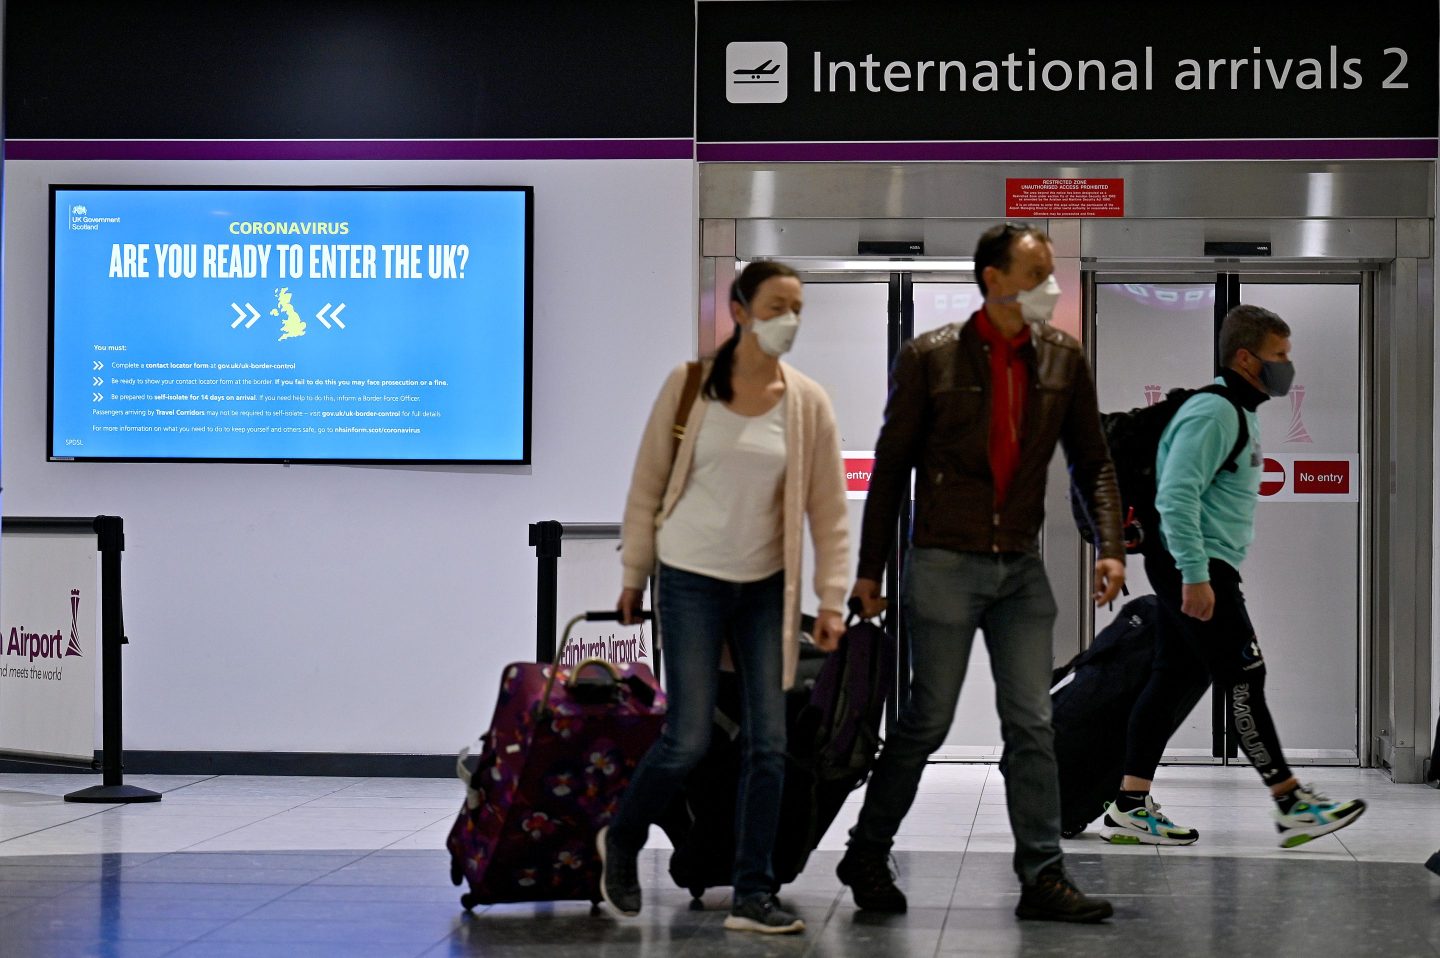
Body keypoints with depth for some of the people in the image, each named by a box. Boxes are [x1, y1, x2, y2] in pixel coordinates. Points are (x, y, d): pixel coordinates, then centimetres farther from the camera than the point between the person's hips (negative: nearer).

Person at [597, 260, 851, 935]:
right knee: (688, 740, -5)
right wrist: (634, 574, 3)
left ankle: (752, 897, 10)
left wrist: (831, 599, -4)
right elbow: (648, 482, 1)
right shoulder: (690, 386, -6)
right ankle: (620, 841, 23)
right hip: (692, 580, -3)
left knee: (768, 742, 0)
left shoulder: (807, 403, -1)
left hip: (766, 587, 3)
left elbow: (829, 509, 1)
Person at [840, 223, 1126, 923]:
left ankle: (1042, 878, 7)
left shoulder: (1062, 359, 5)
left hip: (1021, 569, 4)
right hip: (945, 564, -4)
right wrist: (870, 568, -1)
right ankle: (866, 858, 19)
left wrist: (1110, 546, -2)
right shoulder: (930, 357, -6)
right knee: (927, 721, 2)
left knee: (1032, 727, 2)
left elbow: (1092, 462, 11)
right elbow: (891, 465, -1)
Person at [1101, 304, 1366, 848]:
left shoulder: (1241, 413, 18)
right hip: (1195, 568, -11)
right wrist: (1196, 576, -26)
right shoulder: (1213, 413, -16)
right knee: (1245, 681, -7)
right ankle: (1292, 806, -2)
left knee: (1171, 678, 9)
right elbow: (1176, 496, -24)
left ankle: (1130, 807, 10)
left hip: (1200, 568, 11)